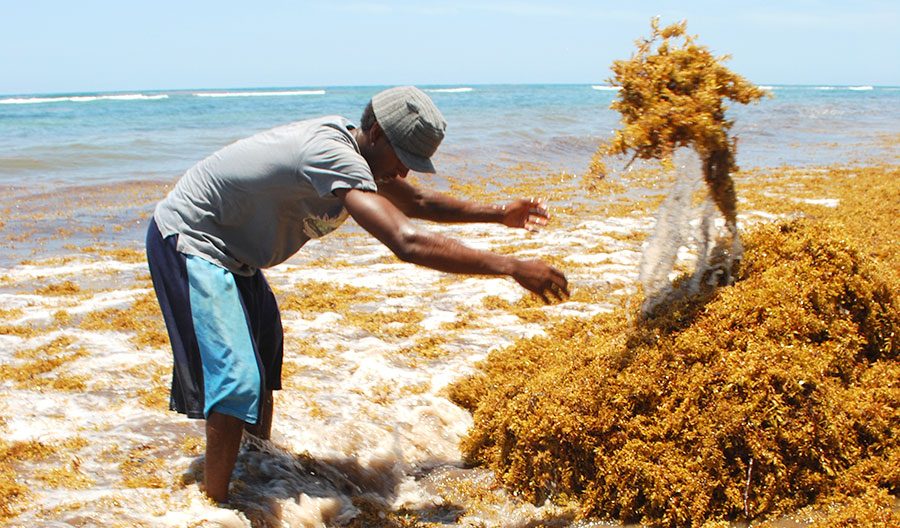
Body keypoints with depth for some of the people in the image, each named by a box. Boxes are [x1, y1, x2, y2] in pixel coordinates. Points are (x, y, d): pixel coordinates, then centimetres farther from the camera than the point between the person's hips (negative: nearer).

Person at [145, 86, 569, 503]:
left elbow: (419, 202, 17)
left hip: (227, 251, 11)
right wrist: (509, 267, -40)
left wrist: (498, 214, 12)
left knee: (264, 353, 24)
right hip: (189, 242, -11)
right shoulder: (332, 155, -32)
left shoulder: (351, 146, 0)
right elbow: (408, 243, -43)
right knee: (239, 381, -20)